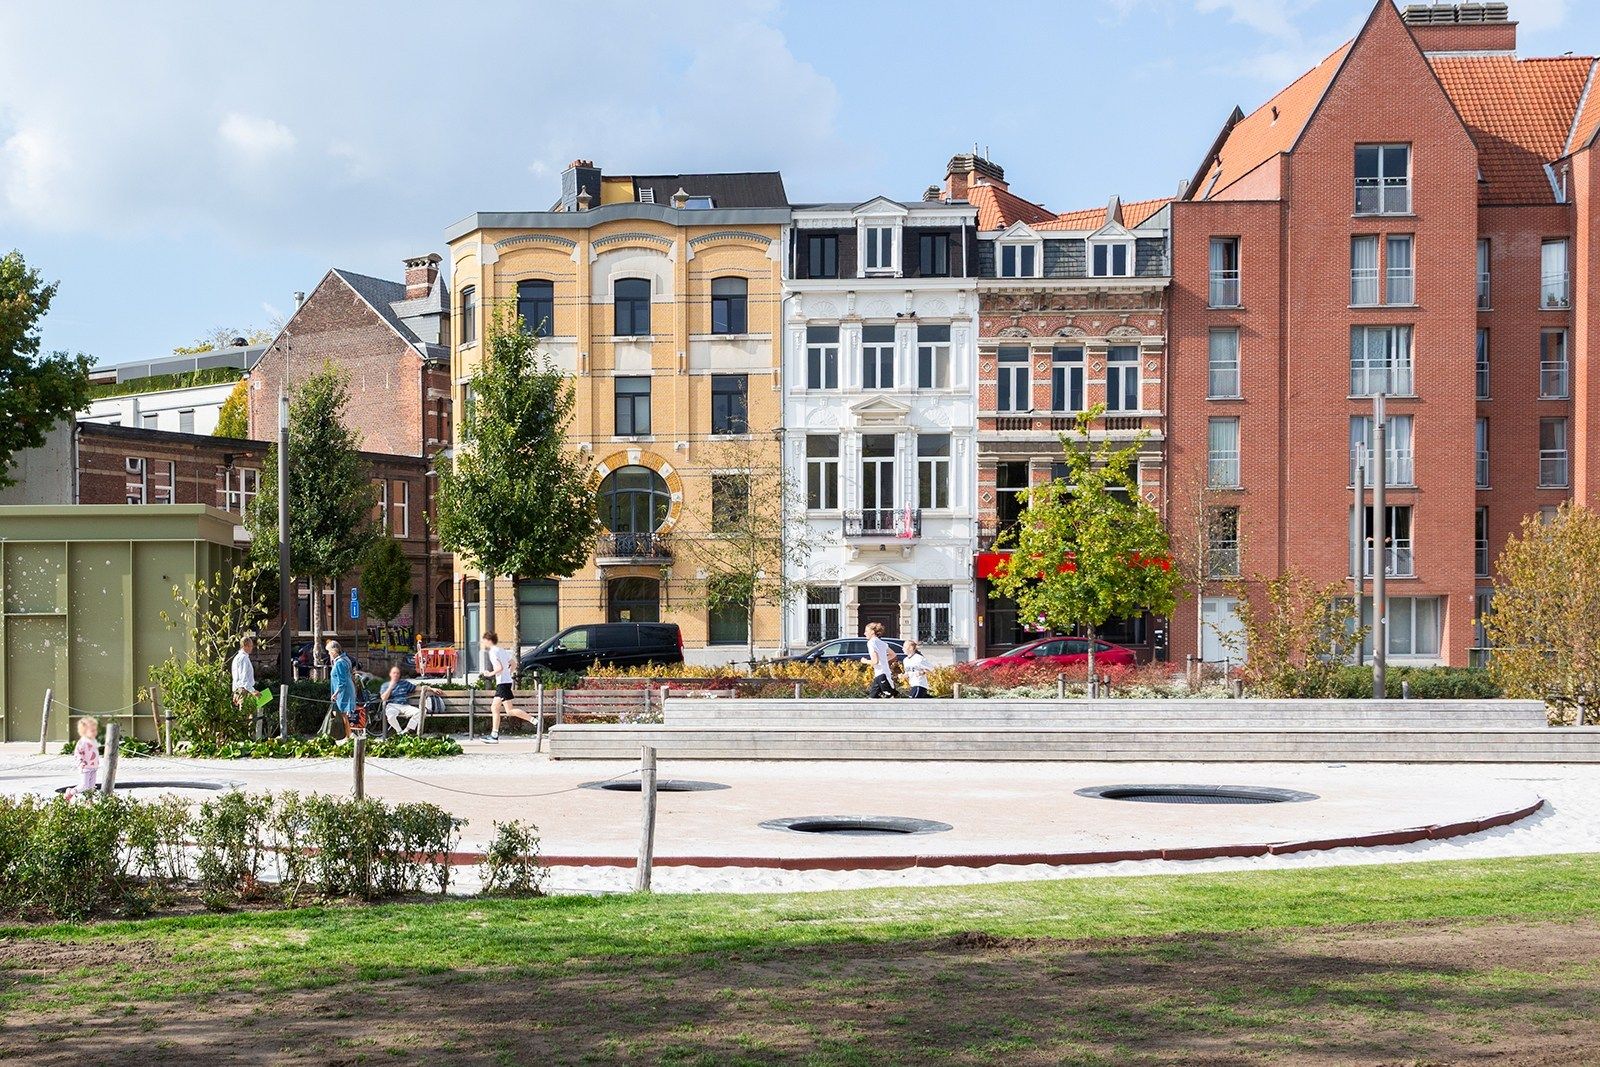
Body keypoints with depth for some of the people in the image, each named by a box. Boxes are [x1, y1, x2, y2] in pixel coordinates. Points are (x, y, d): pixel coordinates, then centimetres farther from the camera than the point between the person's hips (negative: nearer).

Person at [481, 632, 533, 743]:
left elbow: (500, 668, -24)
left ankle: (534, 721, -15)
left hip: (503, 683, -10)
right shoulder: (502, 650, 17)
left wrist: (490, 673, -11)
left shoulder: (493, 652, -12)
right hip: (503, 682, 10)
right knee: (494, 708, 11)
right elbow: (513, 663, 23)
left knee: (510, 711, -12)